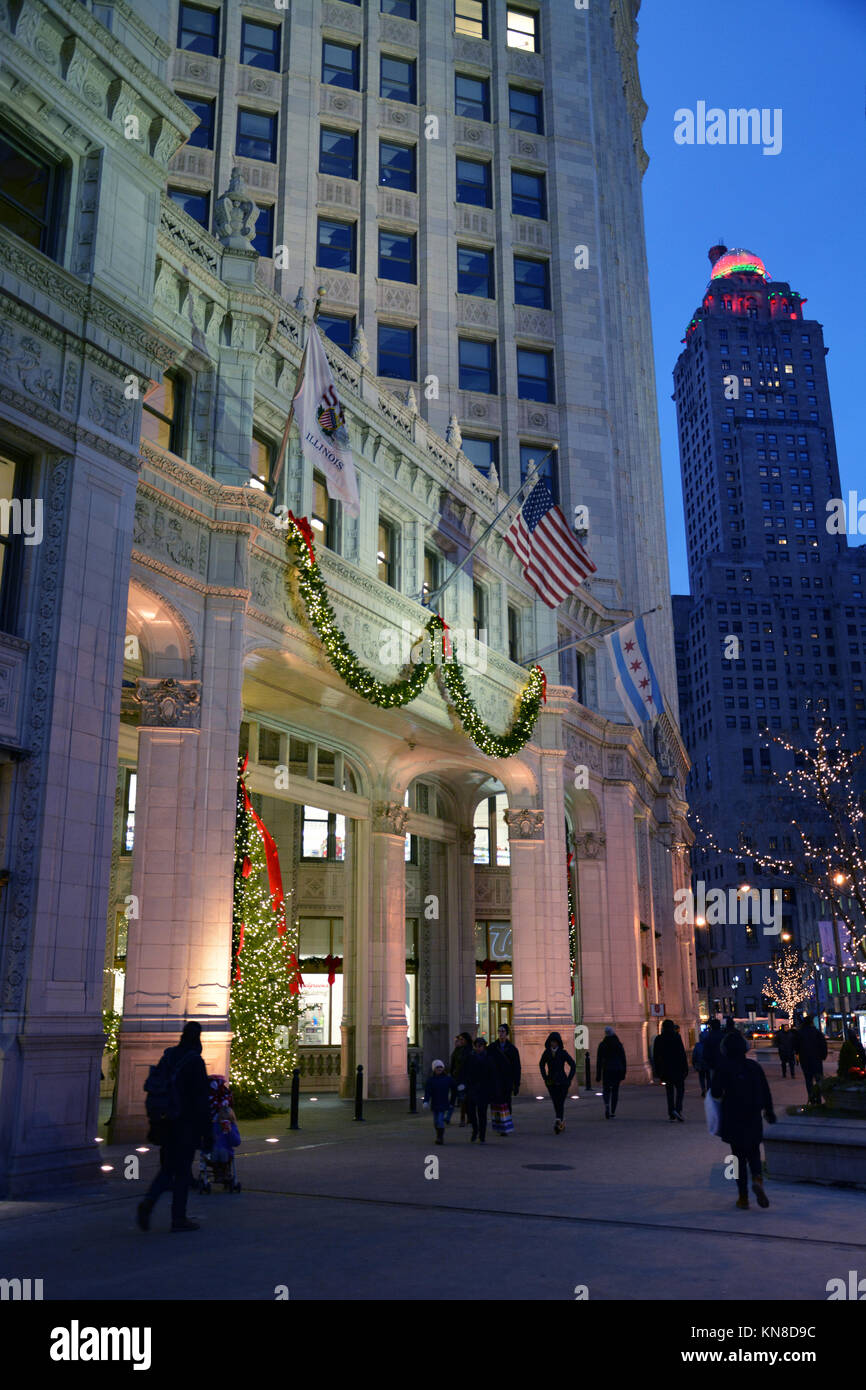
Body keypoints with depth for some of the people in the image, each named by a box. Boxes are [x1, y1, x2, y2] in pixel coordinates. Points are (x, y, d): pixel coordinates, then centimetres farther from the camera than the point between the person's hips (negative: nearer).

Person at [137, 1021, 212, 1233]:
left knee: (167, 1168, 15)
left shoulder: (167, 1057, 7)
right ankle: (179, 1219, 9)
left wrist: (155, 1125, 18)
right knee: (182, 1171, 4)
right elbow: (202, 1099, -14)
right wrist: (207, 1132, -9)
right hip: (187, 1126, -6)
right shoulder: (195, 1062, -14)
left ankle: (148, 1202, -8)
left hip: (167, 1125, 6)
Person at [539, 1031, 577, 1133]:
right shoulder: (546, 1053, 1)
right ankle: (562, 1123, 20)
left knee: (560, 1103, -12)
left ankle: (558, 1123, -20)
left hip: (562, 1082, -3)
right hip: (551, 1083, 3)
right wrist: (545, 1078, 10)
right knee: (556, 1104, 5)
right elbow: (541, 1065, 18)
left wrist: (569, 1079, -3)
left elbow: (573, 1065, 0)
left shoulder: (563, 1053, -7)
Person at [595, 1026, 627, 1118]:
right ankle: (613, 1113, 8)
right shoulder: (619, 1044, 4)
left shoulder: (602, 1045, -2)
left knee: (606, 1090, 8)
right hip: (618, 1070, 2)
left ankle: (607, 1104, -21)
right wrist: (623, 1073, 9)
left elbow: (599, 1061, -2)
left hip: (607, 1070, -2)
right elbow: (623, 1060, 4)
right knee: (615, 1091, 10)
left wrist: (598, 1076, 1)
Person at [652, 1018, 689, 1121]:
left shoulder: (658, 1039, 3)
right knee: (680, 1089, 4)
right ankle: (678, 1109, -15)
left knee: (670, 1091, 12)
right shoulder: (676, 1037, -7)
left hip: (665, 1069, 3)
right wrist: (685, 1068, -3)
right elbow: (682, 1054, -8)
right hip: (677, 1068, -3)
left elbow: (656, 1057, 5)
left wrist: (658, 1071, 11)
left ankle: (671, 1113, 9)